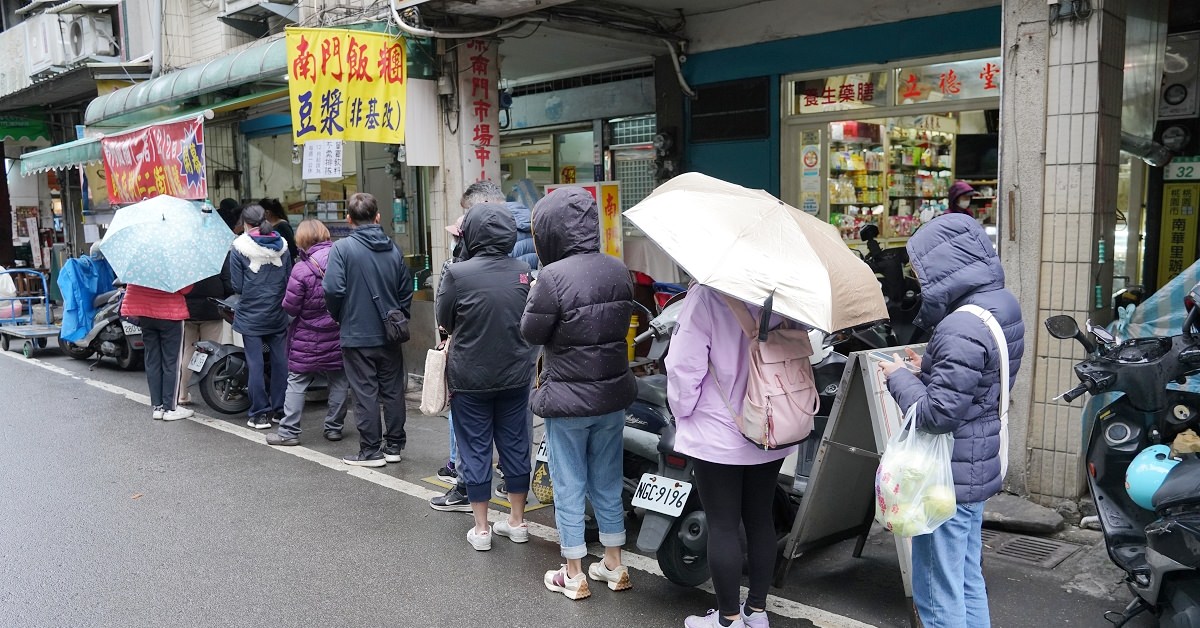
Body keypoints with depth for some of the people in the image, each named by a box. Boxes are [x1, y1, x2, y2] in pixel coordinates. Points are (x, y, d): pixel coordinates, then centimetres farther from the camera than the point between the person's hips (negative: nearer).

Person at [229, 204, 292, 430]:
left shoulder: (239, 250, -8)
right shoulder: (281, 248, 2)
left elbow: (237, 286, -6)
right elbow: (289, 281, 5)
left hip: (251, 316, -3)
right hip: (277, 317, 3)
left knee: (256, 364, 1)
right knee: (279, 362, 10)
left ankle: (260, 414, 5)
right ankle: (279, 409, 18)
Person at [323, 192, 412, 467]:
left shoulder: (343, 248, -11)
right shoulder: (393, 249, 4)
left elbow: (333, 289, -17)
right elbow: (406, 291, 7)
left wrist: (340, 318, 0)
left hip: (357, 334, -4)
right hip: (389, 334, 4)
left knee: (366, 393, 4)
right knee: (393, 391, 12)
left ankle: (371, 451, 10)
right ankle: (394, 445, 22)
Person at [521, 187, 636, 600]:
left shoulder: (554, 277, -21)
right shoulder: (618, 271, -1)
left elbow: (532, 332, -12)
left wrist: (535, 296, 1)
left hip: (568, 397, -6)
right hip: (613, 394, 6)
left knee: (569, 487, 8)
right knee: (608, 483, 18)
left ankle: (574, 576, 19)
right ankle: (614, 566, 30)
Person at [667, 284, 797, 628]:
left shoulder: (706, 296, -19)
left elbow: (684, 365, -19)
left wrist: (683, 411, -2)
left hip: (718, 436, -5)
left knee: (722, 528, 6)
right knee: (760, 520, 17)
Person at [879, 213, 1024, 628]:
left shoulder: (963, 329, -25)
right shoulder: (1000, 308, 5)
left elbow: (936, 414, -26)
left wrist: (899, 376, -11)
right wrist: (926, 371, 5)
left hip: (949, 477, -10)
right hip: (979, 468, 10)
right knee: (968, 581, 23)